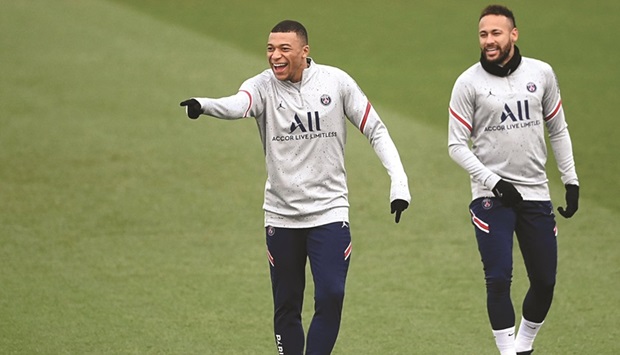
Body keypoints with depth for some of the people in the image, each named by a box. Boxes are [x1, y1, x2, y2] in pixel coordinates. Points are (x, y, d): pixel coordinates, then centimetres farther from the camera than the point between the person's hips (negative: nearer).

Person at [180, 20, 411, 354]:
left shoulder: (336, 81, -3)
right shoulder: (263, 86, -7)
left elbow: (375, 130, 5)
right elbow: (238, 104, -30)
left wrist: (399, 183, -5)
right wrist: (203, 105, -54)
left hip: (329, 211, -1)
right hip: (281, 214, 1)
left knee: (331, 296, -13)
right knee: (286, 306, 7)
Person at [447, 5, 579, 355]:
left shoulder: (541, 73, 3)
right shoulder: (469, 83, -6)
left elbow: (558, 130, 14)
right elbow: (457, 145, -4)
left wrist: (571, 181, 10)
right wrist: (494, 183, -14)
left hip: (536, 194, 3)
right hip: (491, 195, -3)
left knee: (545, 281, 6)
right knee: (499, 278, -13)